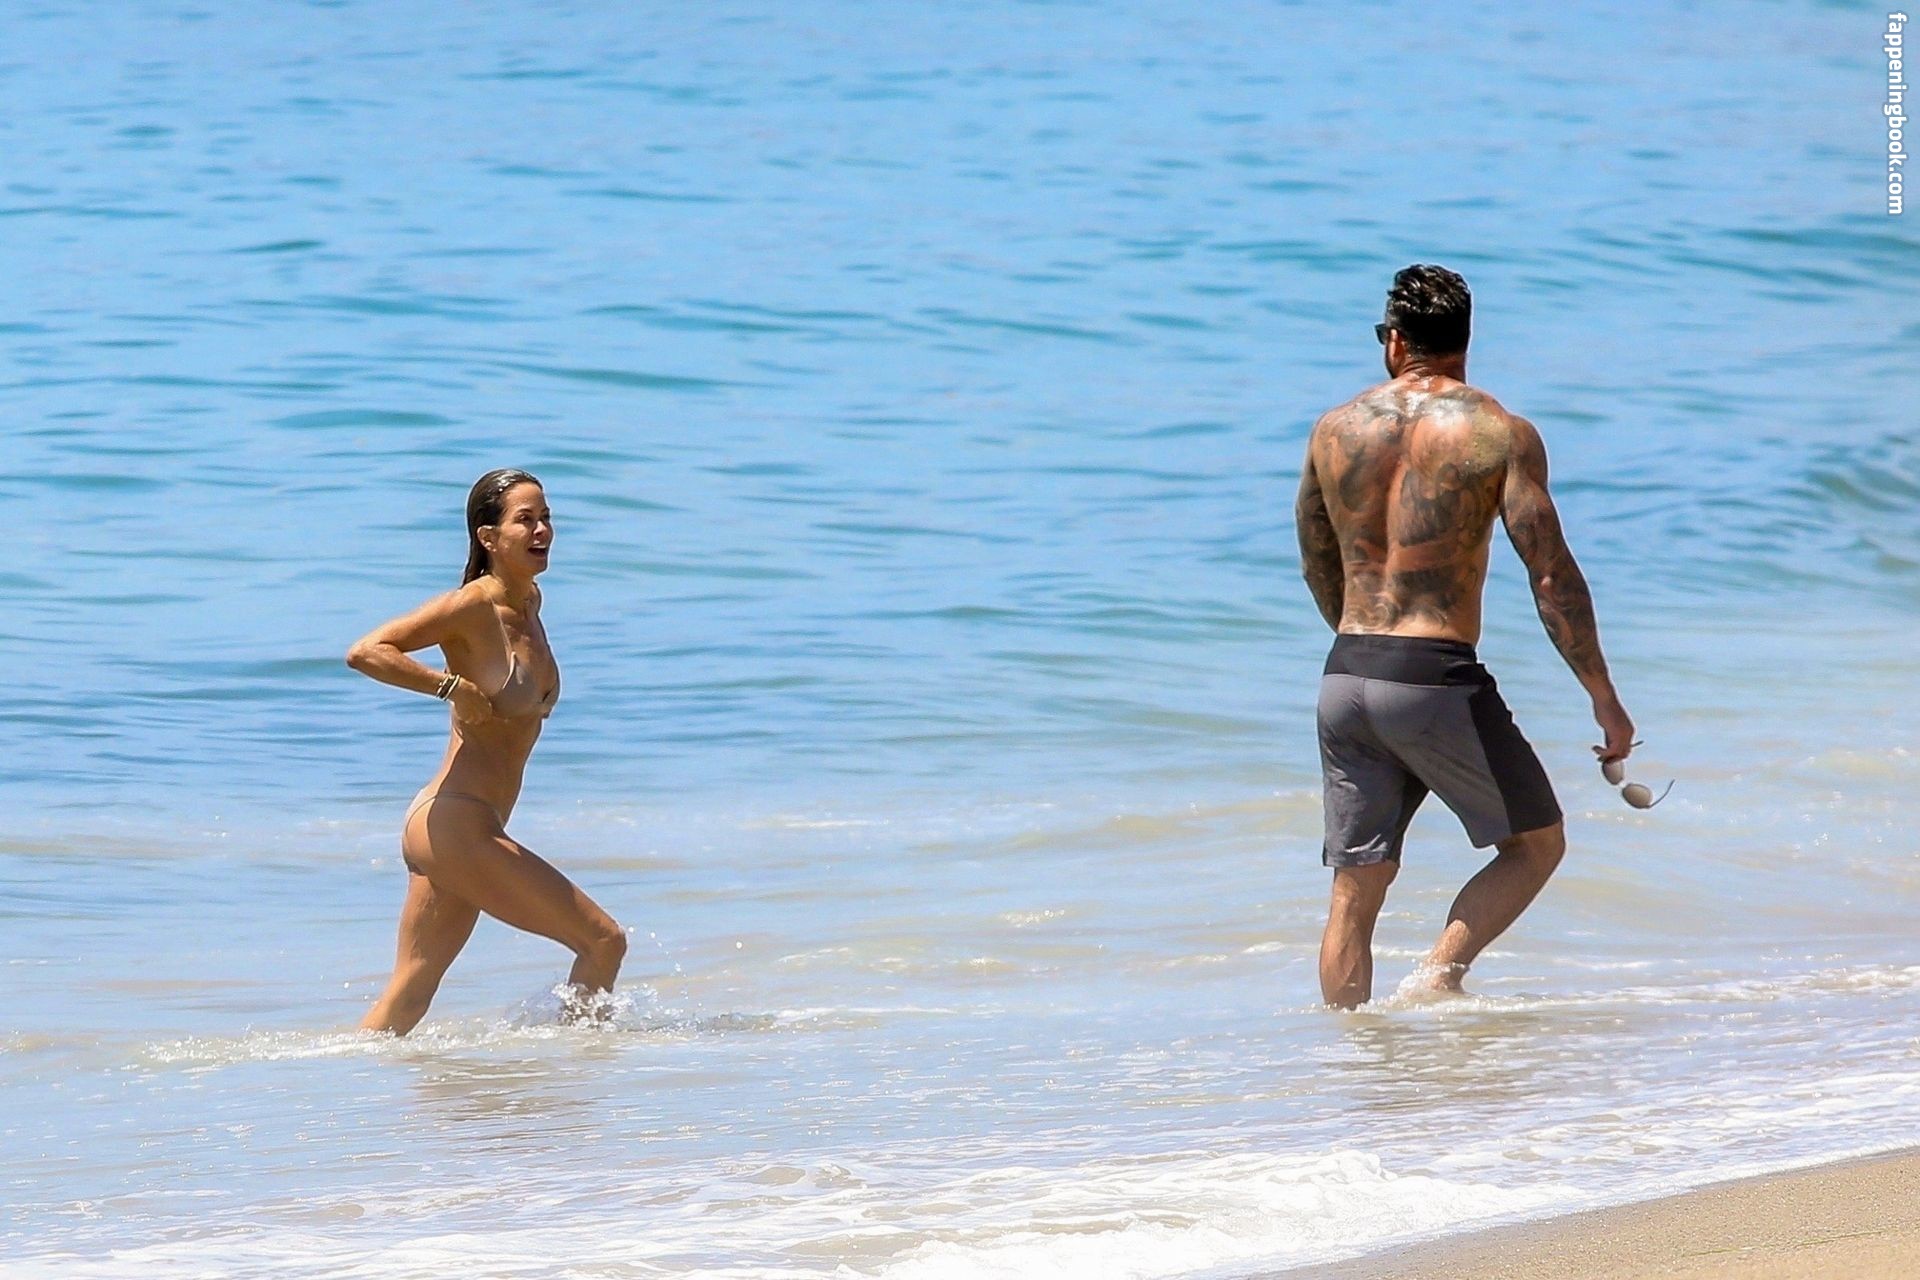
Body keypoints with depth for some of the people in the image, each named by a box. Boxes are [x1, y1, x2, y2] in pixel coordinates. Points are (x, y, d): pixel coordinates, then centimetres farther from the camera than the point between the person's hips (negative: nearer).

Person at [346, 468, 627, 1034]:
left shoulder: (529, 603, 13)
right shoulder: (473, 607, -12)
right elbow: (365, 652, -21)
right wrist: (453, 687, -23)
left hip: (470, 831, 9)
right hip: (453, 824, -9)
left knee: (409, 998, 8)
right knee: (604, 940, -4)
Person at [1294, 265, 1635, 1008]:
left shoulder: (1334, 430, 8)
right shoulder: (1501, 434, -4)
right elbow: (1552, 577, -8)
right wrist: (1603, 697, -2)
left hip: (1345, 677, 4)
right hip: (1438, 681, -4)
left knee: (1356, 888, 10)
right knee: (1536, 842, 14)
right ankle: (1440, 973, -5)